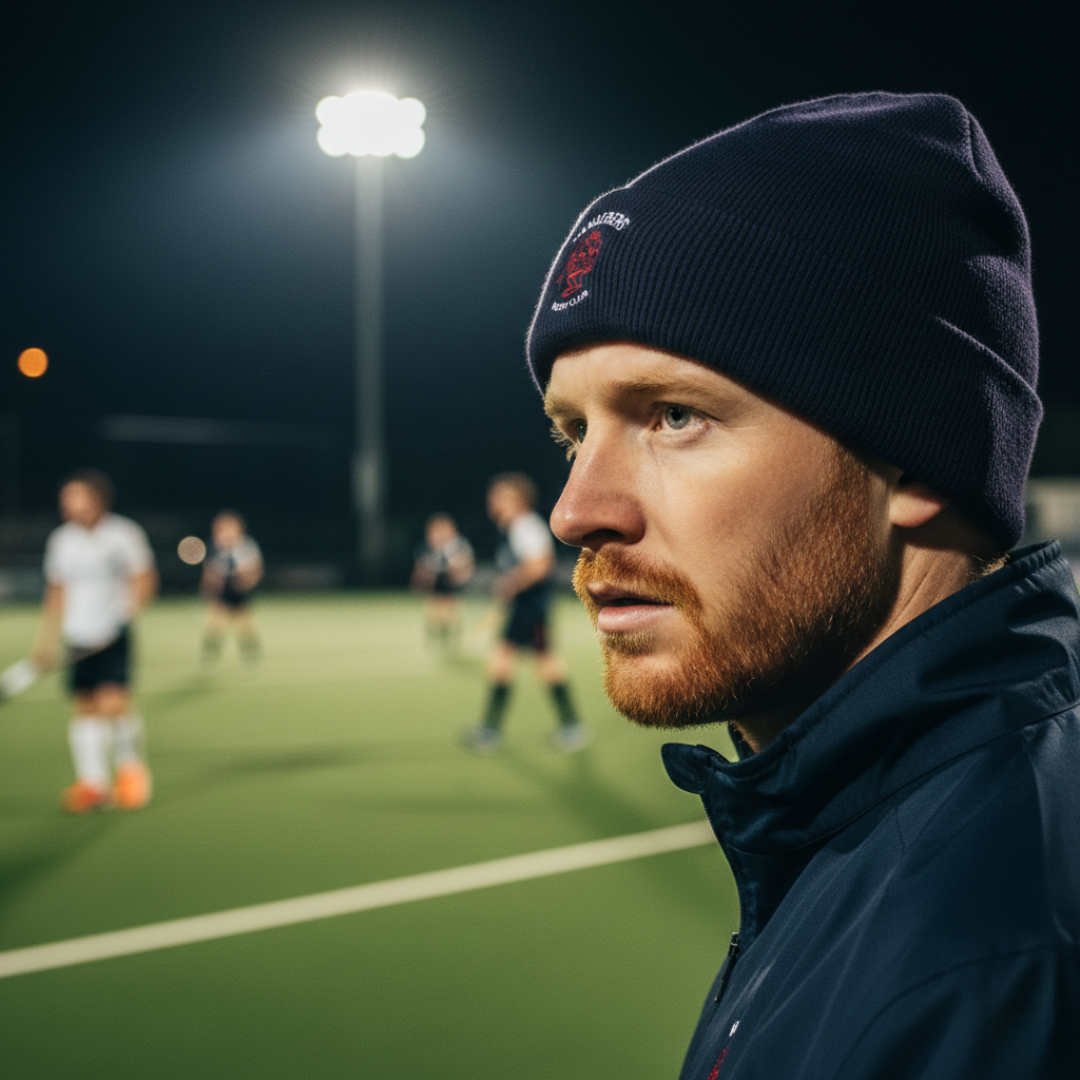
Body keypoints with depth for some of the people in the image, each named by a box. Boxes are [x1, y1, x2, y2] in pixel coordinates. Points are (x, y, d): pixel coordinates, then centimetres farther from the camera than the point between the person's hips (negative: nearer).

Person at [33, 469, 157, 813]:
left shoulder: (123, 534, -5)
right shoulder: (61, 540, 8)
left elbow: (144, 579, 1)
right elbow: (57, 592, 16)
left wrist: (131, 605, -17)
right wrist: (48, 638, 14)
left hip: (114, 635, -4)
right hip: (78, 638, 4)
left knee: (113, 703, -15)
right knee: (85, 708, 1)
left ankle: (130, 766, 9)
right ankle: (92, 783, 7)